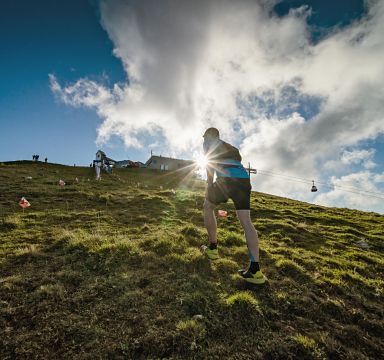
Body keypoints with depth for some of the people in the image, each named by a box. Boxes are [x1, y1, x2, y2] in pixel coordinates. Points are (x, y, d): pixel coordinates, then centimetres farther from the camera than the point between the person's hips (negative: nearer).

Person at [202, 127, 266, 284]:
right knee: (246, 221, -1)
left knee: (208, 206, 20)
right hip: (244, 179, 5)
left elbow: (210, 163, 3)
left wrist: (209, 184, 6)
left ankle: (213, 249, 20)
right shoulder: (229, 146, 34)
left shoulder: (209, 143, 17)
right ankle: (255, 270, -9)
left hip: (226, 178, -5)